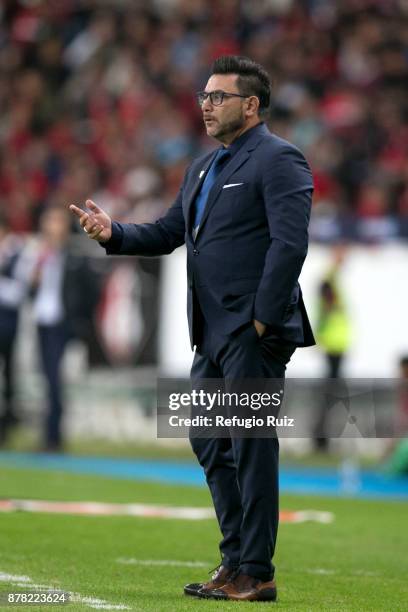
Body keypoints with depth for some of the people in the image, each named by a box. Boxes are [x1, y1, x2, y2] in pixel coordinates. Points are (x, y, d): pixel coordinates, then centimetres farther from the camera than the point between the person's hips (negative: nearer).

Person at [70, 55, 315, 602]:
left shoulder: (277, 159, -10)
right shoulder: (202, 169, 19)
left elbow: (290, 244, -18)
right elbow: (168, 233, 21)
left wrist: (262, 321, -19)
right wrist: (112, 233, 3)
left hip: (255, 335, -9)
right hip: (214, 334, 9)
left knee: (252, 447, -6)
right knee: (210, 443, 12)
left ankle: (256, 574, -1)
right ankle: (236, 561, 21)